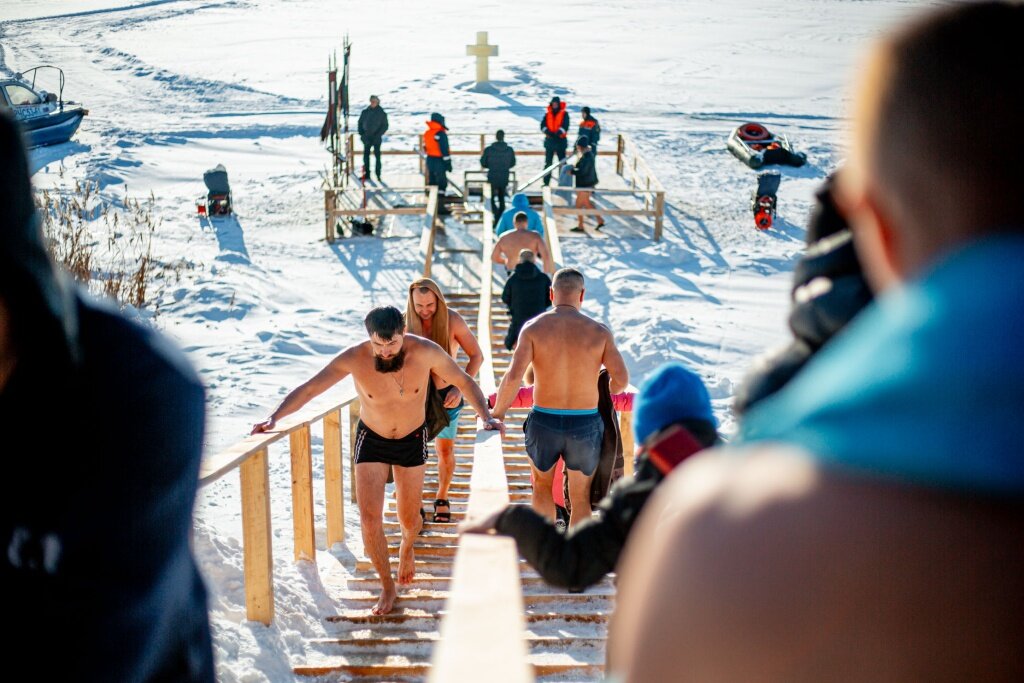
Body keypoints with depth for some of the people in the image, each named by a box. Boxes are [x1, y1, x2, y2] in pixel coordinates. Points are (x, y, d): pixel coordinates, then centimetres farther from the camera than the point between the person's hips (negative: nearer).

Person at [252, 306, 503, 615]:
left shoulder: (426, 352, -23)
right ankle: (387, 586, 12)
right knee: (370, 519, -10)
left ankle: (407, 548, 49)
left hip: (412, 441, 1)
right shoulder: (355, 358, -24)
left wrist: (486, 417, -22)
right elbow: (308, 389, -19)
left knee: (409, 519, 11)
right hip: (371, 441, 0)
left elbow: (465, 382, -9)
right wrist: (274, 418, -30)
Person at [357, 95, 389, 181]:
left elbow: (385, 126, -3)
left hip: (376, 138, -3)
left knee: (377, 155, -2)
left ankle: (378, 175, 1)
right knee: (366, 155, 5)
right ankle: (366, 174, 13)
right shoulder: (365, 112, 4)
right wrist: (361, 133, 0)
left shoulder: (382, 113, -4)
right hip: (367, 137, 3)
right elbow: (360, 122, 12)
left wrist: (378, 135, -12)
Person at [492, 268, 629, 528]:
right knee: (581, 499, 18)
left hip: (544, 422, 0)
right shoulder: (599, 332, -4)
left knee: (541, 486, 26)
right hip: (585, 425, 0)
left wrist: (497, 413, -2)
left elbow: (513, 377, -16)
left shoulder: (533, 328, -6)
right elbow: (621, 380, -9)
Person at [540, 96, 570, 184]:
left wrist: (558, 133, -22)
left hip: (560, 140, -3)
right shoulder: (548, 114, 8)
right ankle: (546, 182, 10)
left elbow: (565, 125, -12)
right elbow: (543, 125, 0)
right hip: (549, 140, 3)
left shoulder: (564, 113, -2)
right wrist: (547, 132, -16)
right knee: (548, 162, 5)